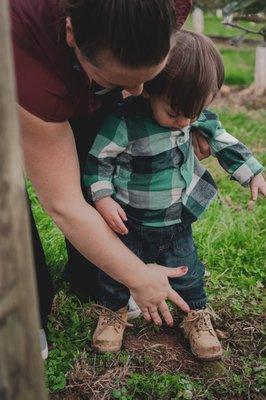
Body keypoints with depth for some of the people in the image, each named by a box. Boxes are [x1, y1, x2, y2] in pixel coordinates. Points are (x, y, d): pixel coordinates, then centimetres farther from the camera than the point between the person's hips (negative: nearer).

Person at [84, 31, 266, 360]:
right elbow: (97, 160, -16)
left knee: (186, 269, 16)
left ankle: (197, 316, 39)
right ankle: (113, 311, 42)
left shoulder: (192, 110, -11)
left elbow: (219, 137, 3)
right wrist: (102, 198, -27)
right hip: (130, 222, -3)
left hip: (177, 219, 4)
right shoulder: (123, 123, -28)